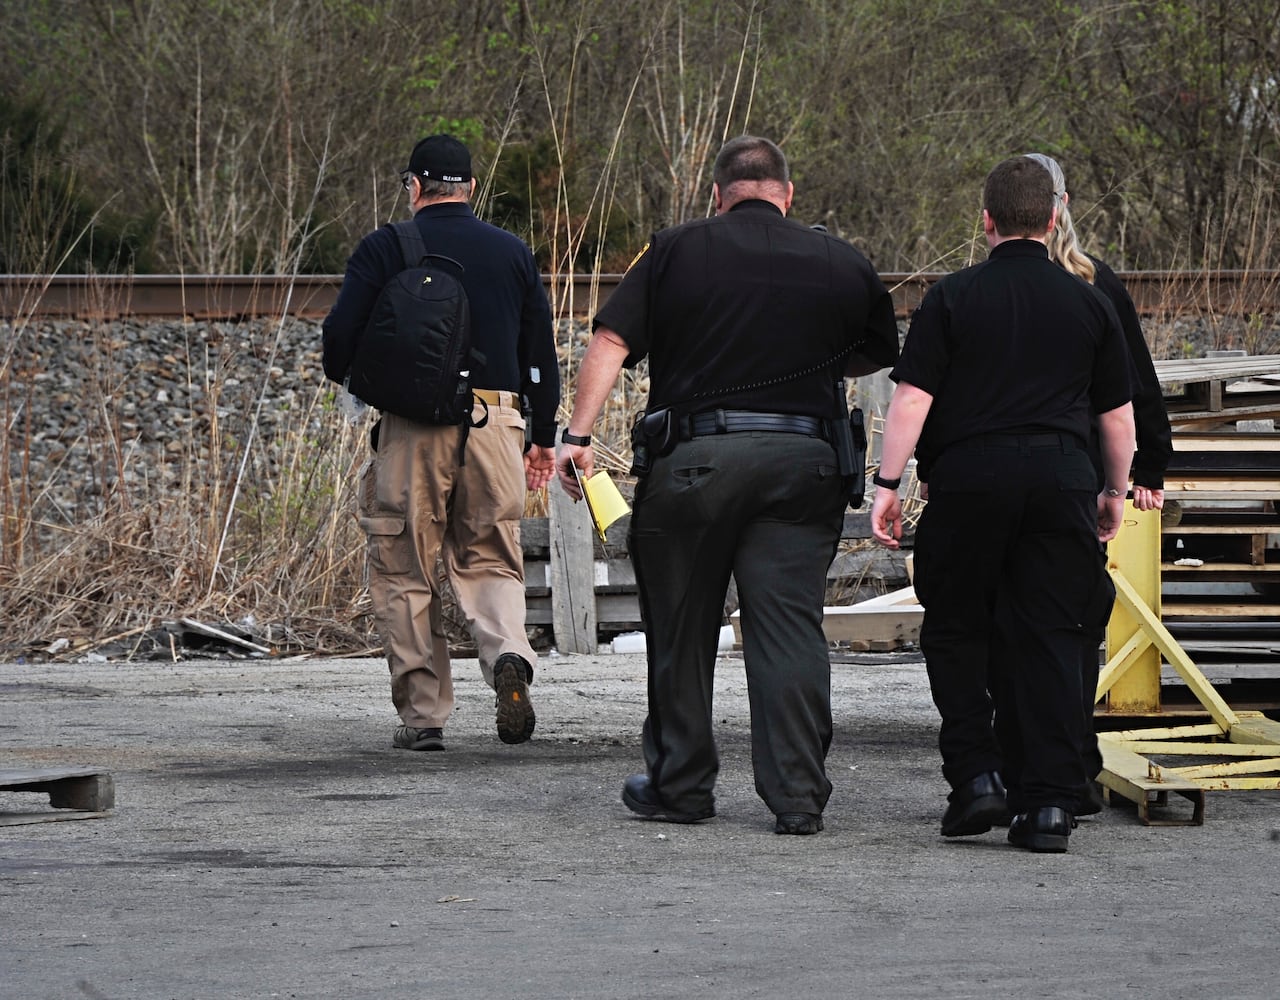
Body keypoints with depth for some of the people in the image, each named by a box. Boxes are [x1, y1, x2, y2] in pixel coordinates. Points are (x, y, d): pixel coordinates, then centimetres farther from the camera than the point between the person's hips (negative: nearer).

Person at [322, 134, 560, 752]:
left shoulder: (384, 249, 1)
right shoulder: (512, 253, 11)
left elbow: (340, 335, -4)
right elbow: (541, 350, 12)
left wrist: (345, 378, 19)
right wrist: (544, 436, 20)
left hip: (412, 425, -2)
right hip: (495, 420, 3)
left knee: (404, 572, 7)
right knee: (490, 561, 13)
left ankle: (422, 715, 3)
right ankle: (508, 654, -16)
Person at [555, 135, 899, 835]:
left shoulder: (674, 252, 3)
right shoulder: (842, 264, 8)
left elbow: (610, 342, -6)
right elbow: (879, 354, 23)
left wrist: (577, 433, -9)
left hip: (693, 456, -1)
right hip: (803, 460, 1)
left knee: (680, 626, 11)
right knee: (790, 626, 2)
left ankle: (680, 785, 18)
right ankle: (798, 796, -3)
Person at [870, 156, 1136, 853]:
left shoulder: (952, 298, 2)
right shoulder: (1089, 304, 9)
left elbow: (911, 398, -5)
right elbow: (1118, 414, 13)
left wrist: (887, 484, -1)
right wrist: (1114, 492, 26)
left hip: (968, 476, -2)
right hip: (1060, 475, 2)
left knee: (954, 631, 13)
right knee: (1051, 639, 3)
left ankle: (974, 772, 2)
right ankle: (1049, 803, -2)